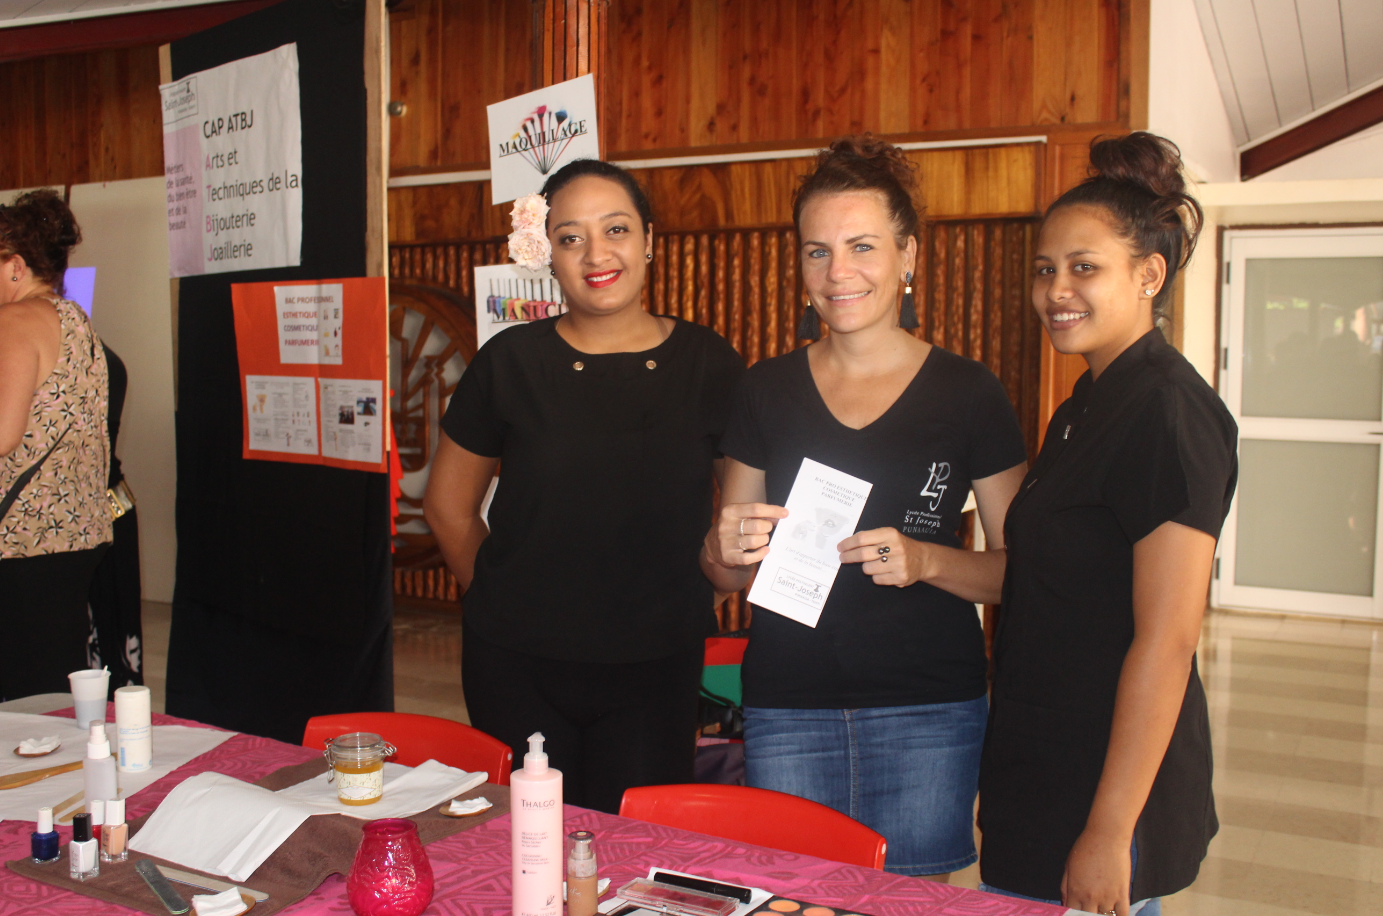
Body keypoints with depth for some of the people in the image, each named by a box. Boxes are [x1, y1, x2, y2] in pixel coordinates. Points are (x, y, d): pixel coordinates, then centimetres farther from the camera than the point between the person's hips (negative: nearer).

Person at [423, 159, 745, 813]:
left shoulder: (706, 362, 0)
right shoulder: (510, 361, -1)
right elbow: (447, 503, 9)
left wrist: (701, 595, 3)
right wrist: (502, 599, 6)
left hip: (656, 665, 1)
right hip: (516, 667, 0)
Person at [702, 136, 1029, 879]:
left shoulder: (967, 392, -1)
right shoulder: (766, 390, 6)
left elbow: (1018, 567, -1)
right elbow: (723, 570, 12)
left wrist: (924, 560, -18)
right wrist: (729, 552, -10)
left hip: (926, 713, -2)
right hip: (786, 711, 2)